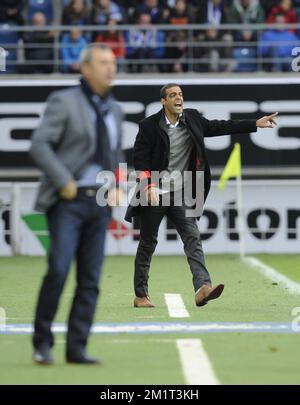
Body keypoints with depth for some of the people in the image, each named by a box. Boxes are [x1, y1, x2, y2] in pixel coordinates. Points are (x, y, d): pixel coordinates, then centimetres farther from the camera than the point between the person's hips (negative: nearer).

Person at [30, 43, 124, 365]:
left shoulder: (114, 110, 16)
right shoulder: (63, 101, -4)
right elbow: (39, 145, -11)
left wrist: (116, 186, 11)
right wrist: (64, 182, -17)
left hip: (99, 202, 6)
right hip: (67, 201, -6)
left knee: (90, 280, 2)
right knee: (58, 269, -16)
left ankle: (76, 348, 7)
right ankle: (42, 342, -2)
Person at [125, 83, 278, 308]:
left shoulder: (192, 119, 4)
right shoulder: (150, 125, -9)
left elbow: (219, 127, 9)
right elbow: (139, 159, -9)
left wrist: (255, 124, 6)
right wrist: (149, 186, -19)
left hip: (180, 194, 4)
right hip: (154, 195, -4)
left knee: (193, 239, -12)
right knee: (148, 244, 5)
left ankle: (202, 288, -25)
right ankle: (141, 295, 15)